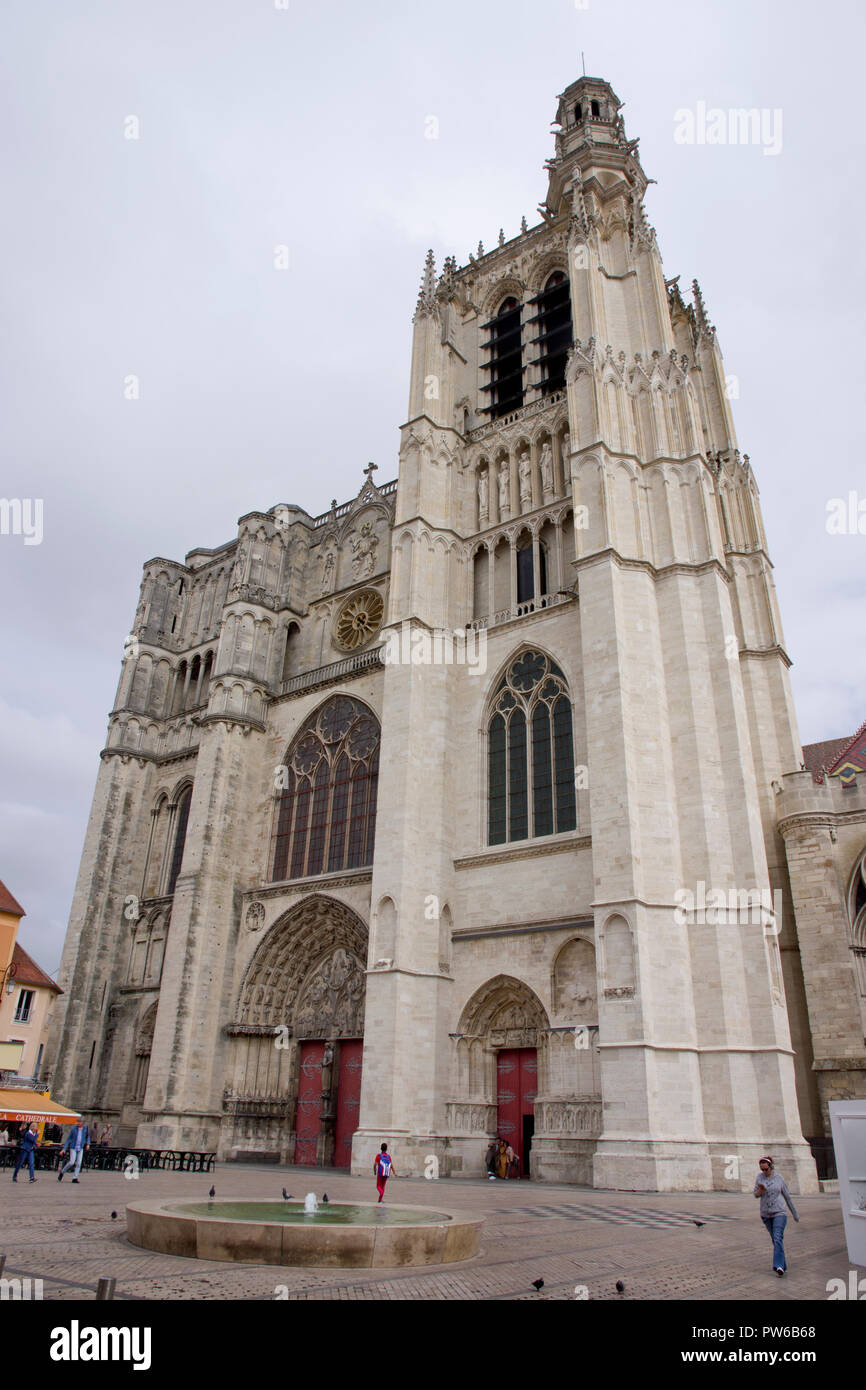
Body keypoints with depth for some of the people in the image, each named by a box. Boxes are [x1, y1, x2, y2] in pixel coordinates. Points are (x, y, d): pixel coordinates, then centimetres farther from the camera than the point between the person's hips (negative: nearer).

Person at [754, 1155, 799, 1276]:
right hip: (766, 1214, 3)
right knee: (775, 1240, 10)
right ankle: (783, 1265, 25)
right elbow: (756, 1195, 1)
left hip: (779, 1212, -3)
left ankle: (779, 1266, -23)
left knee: (778, 1238, -17)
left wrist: (795, 1213, 10)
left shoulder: (779, 1178, -2)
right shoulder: (759, 1177, 1)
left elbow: (787, 1196, 6)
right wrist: (761, 1190, -22)